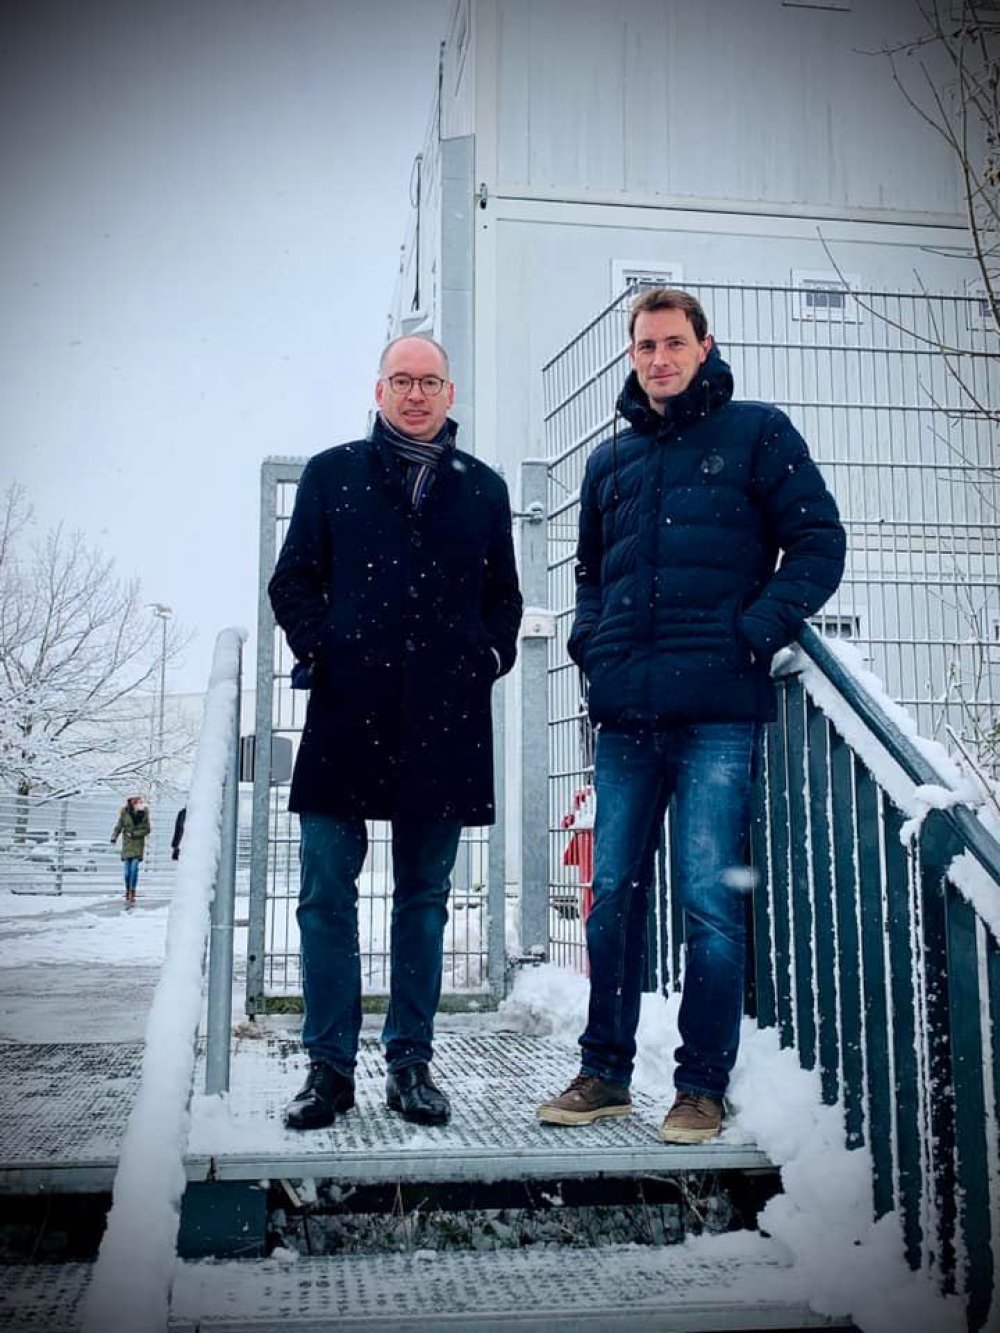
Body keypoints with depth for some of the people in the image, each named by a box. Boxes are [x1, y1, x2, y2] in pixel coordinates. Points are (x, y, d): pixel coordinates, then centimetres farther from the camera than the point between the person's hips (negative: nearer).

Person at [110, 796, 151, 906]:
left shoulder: (144, 813, -5)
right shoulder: (125, 813, -6)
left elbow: (147, 830, -1)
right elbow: (119, 826, -3)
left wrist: (134, 834, -12)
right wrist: (114, 837, -20)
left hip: (138, 844, -1)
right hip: (127, 845, 1)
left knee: (134, 868, -16)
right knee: (127, 871, 1)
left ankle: (132, 896, -12)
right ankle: (128, 895, 19)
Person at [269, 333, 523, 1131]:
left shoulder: (483, 488, 15)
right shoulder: (332, 474, 11)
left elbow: (504, 595, 20)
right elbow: (294, 579, 10)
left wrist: (491, 656, 3)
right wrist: (317, 648, -5)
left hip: (444, 721, 1)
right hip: (347, 711, -1)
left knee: (425, 895, 7)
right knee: (327, 892, -1)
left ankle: (411, 1063, 17)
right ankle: (330, 1066, 9)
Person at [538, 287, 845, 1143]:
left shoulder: (757, 433, 5)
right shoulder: (610, 459, 19)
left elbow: (819, 544, 1)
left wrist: (754, 635, -10)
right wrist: (591, 643, 10)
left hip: (718, 711, -5)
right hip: (626, 715, 5)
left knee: (711, 901, -4)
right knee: (614, 896, 8)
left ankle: (703, 1087, 8)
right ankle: (605, 1073, 20)